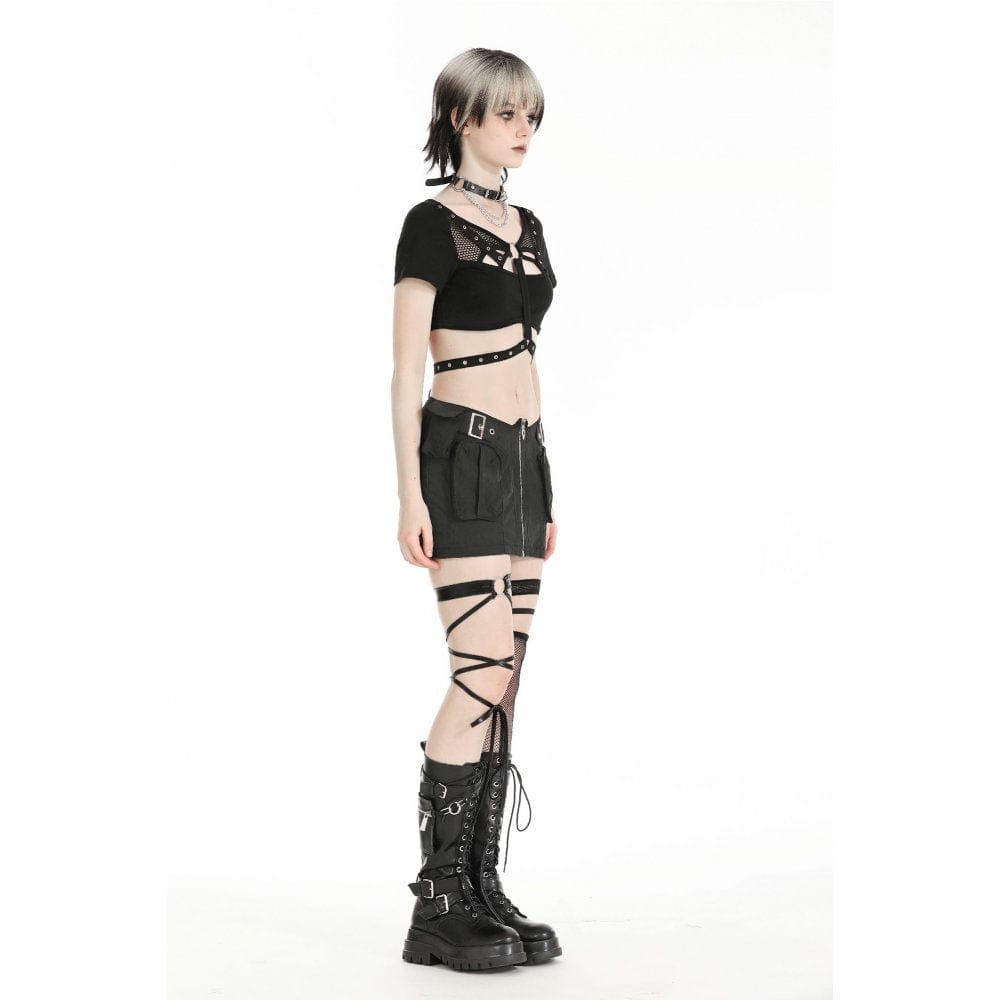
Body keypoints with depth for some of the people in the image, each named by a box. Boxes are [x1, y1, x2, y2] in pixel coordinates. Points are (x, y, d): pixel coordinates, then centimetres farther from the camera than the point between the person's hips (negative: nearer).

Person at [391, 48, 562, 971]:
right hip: (462, 455, -8)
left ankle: (484, 889, 12)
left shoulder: (527, 226, 16)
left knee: (503, 682, 6)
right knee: (483, 673, -13)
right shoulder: (432, 224, -6)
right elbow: (406, 370, -10)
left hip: (524, 457, 8)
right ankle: (438, 904, -5)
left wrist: (545, 487, 17)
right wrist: (410, 495, -17)